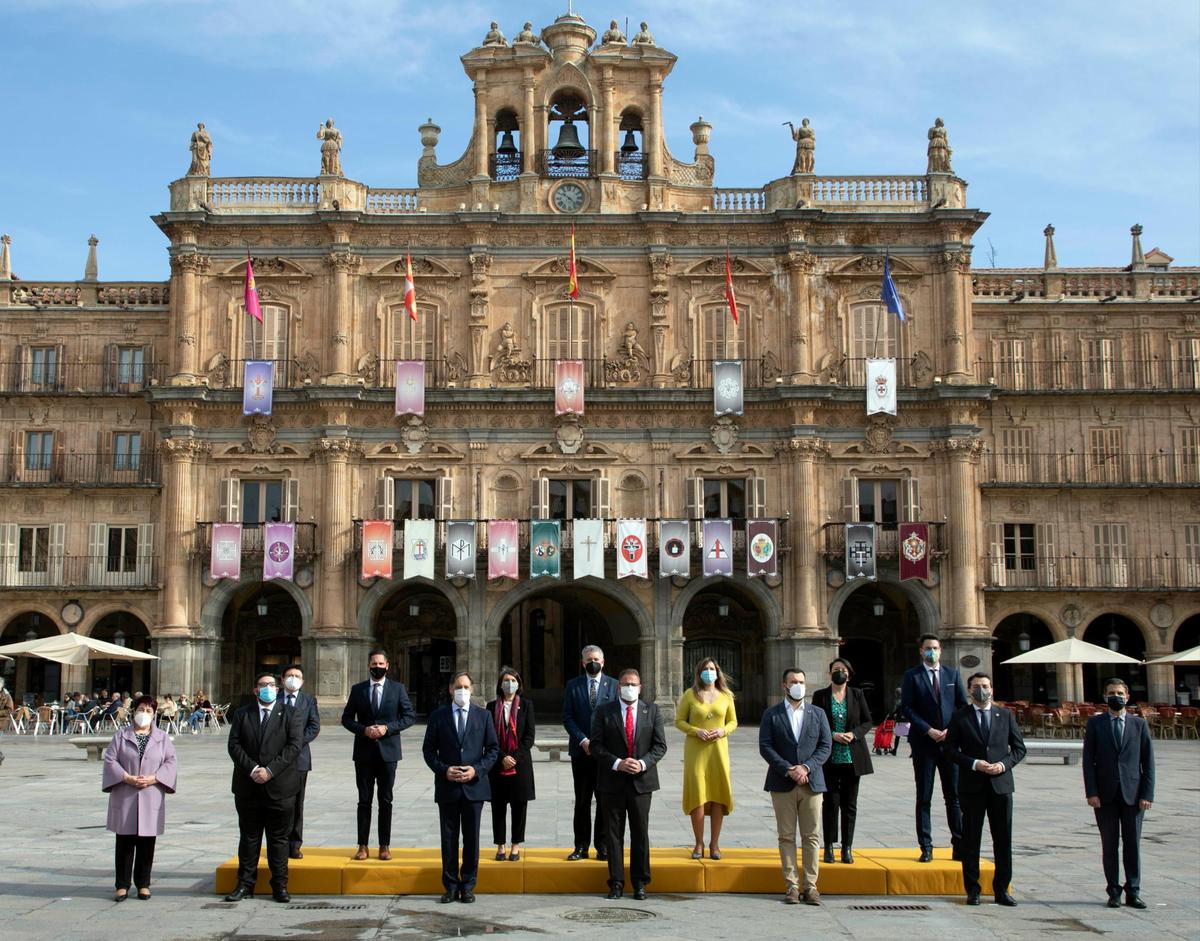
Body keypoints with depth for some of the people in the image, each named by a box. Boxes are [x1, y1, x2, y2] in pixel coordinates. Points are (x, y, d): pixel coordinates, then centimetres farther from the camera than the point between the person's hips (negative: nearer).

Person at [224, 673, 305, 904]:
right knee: (249, 837, 9)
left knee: (278, 838, 4)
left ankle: (279, 885, 12)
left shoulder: (291, 715, 3)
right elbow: (234, 745, 0)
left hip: (279, 787, -2)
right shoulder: (242, 714, 8)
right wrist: (252, 769, -14)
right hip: (248, 787, 2)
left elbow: (294, 745, -7)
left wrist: (270, 770, -16)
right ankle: (245, 883, 17)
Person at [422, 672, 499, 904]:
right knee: (449, 838, 5)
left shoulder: (483, 715, 5)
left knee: (471, 837, 5)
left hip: (474, 786, 0)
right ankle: (451, 886, 14)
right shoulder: (438, 716, 4)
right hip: (447, 787, 0)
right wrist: (444, 770, -11)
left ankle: (468, 885, 14)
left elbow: (493, 748, 5)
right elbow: (429, 749, 4)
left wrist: (477, 769, -10)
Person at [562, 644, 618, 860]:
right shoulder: (573, 686, 6)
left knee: (605, 800, 2)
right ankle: (581, 847, 10)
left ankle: (602, 846, 9)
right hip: (581, 751, 1)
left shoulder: (613, 685, 4)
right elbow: (567, 717, 2)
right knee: (582, 801, 5)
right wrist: (583, 740, -11)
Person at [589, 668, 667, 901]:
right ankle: (616, 883, 12)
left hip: (641, 780, 1)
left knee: (640, 833, 5)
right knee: (613, 834, 4)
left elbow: (660, 745, 3)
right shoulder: (603, 711, 1)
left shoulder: (652, 711, 5)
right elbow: (596, 745, -3)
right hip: (612, 781, -1)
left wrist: (643, 763, -14)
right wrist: (617, 763, -16)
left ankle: (640, 883, 15)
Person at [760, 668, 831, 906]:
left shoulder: (817, 714, 10)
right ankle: (792, 885, 7)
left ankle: (811, 885, 6)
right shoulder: (771, 715, 4)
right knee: (786, 837, 2)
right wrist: (788, 770, -14)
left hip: (811, 782, 1)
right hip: (782, 784, -1)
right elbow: (765, 747, -4)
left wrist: (806, 767, -11)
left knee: (811, 836, 2)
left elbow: (826, 746, 4)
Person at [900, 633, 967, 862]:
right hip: (923, 742, -2)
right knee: (924, 798, 2)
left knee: (954, 796, 3)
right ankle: (926, 848, 6)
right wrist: (929, 730, -13)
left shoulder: (952, 674, 10)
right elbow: (906, 708, -5)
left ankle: (959, 845, 9)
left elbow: (963, 705, 9)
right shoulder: (912, 676, 2)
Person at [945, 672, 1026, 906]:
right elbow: (951, 750, 0)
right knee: (971, 839, 3)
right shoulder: (959, 718, 4)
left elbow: (1019, 748, 11)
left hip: (1001, 784, 2)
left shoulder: (1005, 716, 10)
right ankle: (972, 890, 10)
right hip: (972, 786, -2)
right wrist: (974, 764, -14)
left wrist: (1004, 764, -7)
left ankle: (1001, 889, 12)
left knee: (1003, 839, 4)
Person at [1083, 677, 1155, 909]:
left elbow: (1148, 761, 5)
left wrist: (1147, 794, -3)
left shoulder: (1139, 724, 7)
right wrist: (1091, 792, -7)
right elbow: (1088, 760, 1)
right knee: (1109, 845, 3)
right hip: (1105, 795, 0)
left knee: (1132, 844, 3)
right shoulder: (1095, 723, 5)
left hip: (1132, 793, 0)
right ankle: (1114, 892, 10)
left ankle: (1133, 892, 10)